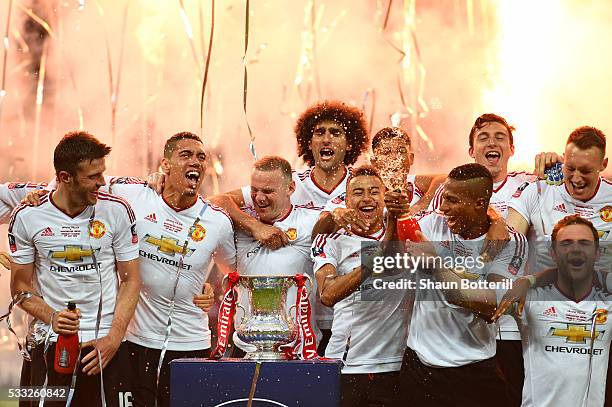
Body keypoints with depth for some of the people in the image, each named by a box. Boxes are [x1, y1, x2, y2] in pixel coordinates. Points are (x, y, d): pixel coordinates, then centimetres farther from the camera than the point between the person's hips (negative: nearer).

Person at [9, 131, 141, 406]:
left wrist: (113, 339, -8)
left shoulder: (117, 211, -2)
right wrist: (52, 318, -14)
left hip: (106, 345, 0)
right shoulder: (27, 217, -2)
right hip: (50, 342, 0)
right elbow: (20, 287, 5)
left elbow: (130, 280, 3)